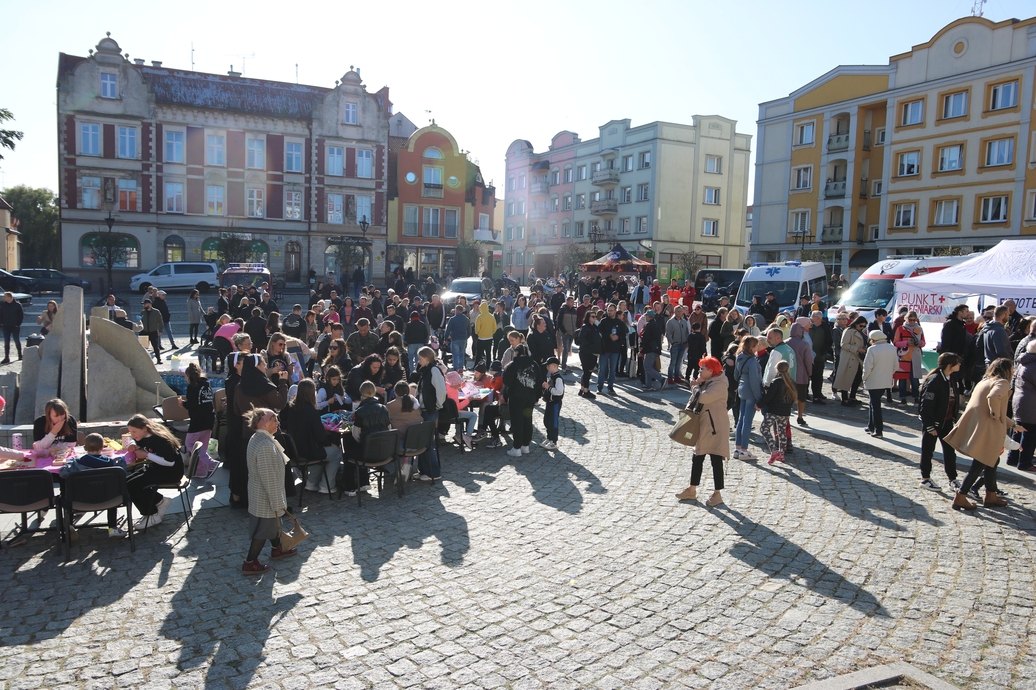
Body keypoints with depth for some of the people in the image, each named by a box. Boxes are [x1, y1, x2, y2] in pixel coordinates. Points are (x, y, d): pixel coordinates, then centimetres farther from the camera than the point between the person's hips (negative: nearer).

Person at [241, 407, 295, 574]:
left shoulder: (258, 438, 1)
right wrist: (278, 503, -19)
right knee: (263, 530, 8)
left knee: (273, 523, 27)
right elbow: (269, 479, -28)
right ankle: (250, 564, 21)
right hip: (266, 499, -9)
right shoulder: (265, 446, -32)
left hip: (261, 495, 10)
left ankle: (277, 549, 46)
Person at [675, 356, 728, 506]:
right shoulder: (705, 383, 13)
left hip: (715, 427, -9)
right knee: (697, 459, 14)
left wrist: (695, 386, -10)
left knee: (716, 460, -1)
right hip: (702, 427, 10)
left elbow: (703, 397, -27)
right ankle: (692, 491, 24)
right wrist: (689, 409, -4)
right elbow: (694, 399, 16)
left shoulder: (719, 384, -16)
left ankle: (717, 494, 8)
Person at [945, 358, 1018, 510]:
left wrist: (1013, 425, 37)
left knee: (992, 461, 22)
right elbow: (994, 397, -33)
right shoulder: (1003, 382, -7)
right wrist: (996, 415, -18)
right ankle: (960, 497, 0)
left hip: (974, 426, 9)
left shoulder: (985, 381, 21)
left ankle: (991, 496, 30)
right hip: (986, 430, -9)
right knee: (980, 464, -2)